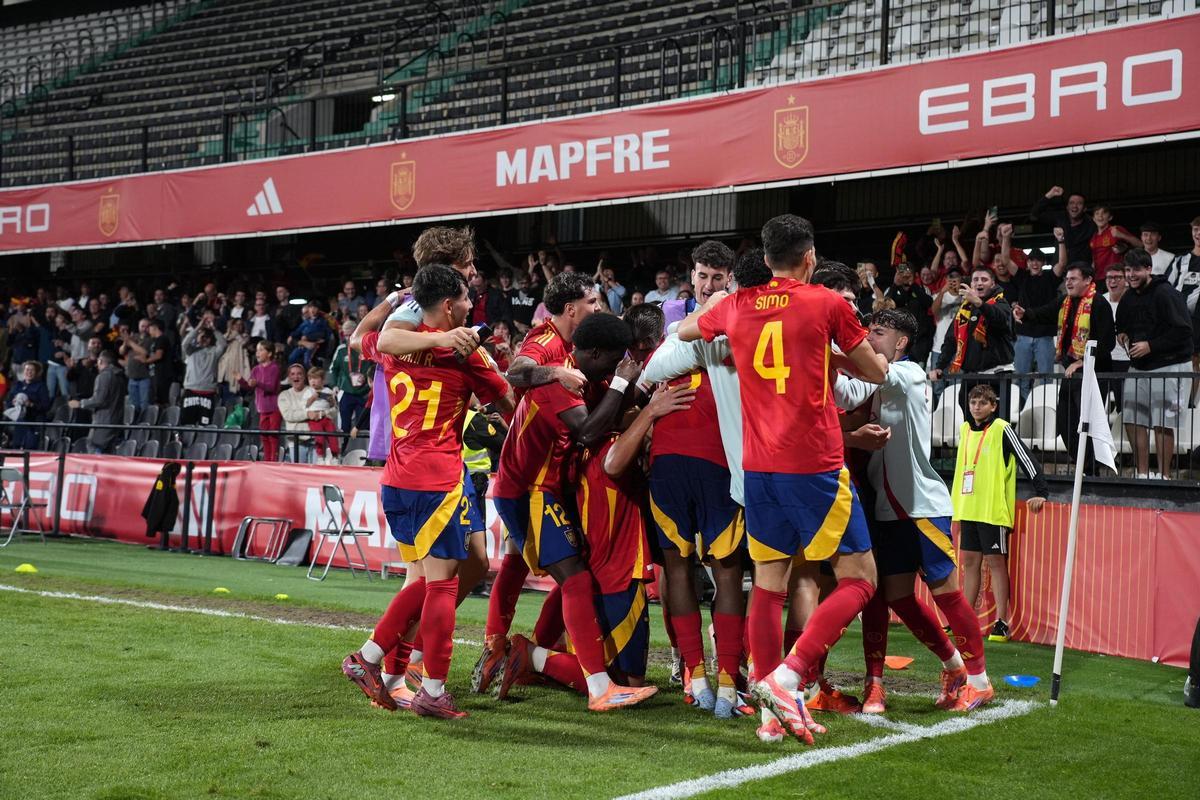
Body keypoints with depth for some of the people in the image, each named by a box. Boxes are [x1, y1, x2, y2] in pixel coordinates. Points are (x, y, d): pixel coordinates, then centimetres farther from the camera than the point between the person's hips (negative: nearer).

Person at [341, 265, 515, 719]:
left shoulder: (390, 343, 10)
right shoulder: (464, 352, -5)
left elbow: (357, 339, 35)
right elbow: (509, 405, 6)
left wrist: (392, 301, 37)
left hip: (396, 481, 7)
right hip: (438, 480, -7)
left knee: (430, 580, 17)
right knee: (442, 582, -3)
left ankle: (368, 659, 14)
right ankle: (433, 691, -2)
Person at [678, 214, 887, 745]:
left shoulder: (735, 306, 7)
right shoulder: (827, 304, -4)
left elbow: (684, 332, 28)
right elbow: (877, 372, 7)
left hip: (759, 467, 5)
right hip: (815, 466, -5)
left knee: (768, 583, 11)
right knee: (859, 578, 3)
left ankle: (772, 711, 10)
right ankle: (787, 677, -13)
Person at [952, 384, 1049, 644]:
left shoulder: (1002, 429, -8)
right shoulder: (965, 429, 14)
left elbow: (1027, 459, -11)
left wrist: (1041, 492, -18)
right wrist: (955, 501, 26)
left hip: (994, 508, -7)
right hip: (968, 509, 7)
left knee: (996, 562, -5)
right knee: (970, 561, 9)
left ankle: (1001, 623, -4)